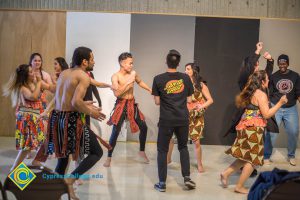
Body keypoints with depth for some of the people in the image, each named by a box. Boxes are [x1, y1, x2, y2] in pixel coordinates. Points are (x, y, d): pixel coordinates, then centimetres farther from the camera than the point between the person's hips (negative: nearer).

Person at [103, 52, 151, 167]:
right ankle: (109, 157, 7)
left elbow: (140, 82, 22)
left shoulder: (133, 73, 1)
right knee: (116, 132, -7)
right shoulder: (115, 77, -15)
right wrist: (128, 83, -26)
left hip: (132, 104, 6)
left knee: (143, 127, 6)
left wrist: (151, 90, 17)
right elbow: (117, 94, -26)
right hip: (121, 105, -5)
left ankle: (142, 151, 27)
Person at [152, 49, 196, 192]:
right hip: (183, 119, 3)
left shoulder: (158, 79, -6)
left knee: (162, 150, 8)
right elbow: (189, 100, 6)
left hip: (166, 120, -2)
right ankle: (187, 178, 14)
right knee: (183, 147, 21)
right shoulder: (186, 78, 1)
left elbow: (157, 102, -2)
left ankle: (162, 183, 10)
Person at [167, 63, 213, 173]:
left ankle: (199, 164, 20)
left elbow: (210, 100, -4)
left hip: (196, 116, -2)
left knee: (196, 141, 1)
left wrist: (202, 106, -20)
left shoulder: (201, 85, -1)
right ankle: (168, 159, 21)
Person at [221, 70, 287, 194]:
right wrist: (280, 103, -12)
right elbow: (266, 114, -17)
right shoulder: (261, 94, -14)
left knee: (246, 157, 19)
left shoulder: (251, 92, 13)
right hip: (253, 129, -9)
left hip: (246, 127, 9)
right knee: (253, 159, 2)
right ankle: (239, 187, 7)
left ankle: (226, 173, 15)